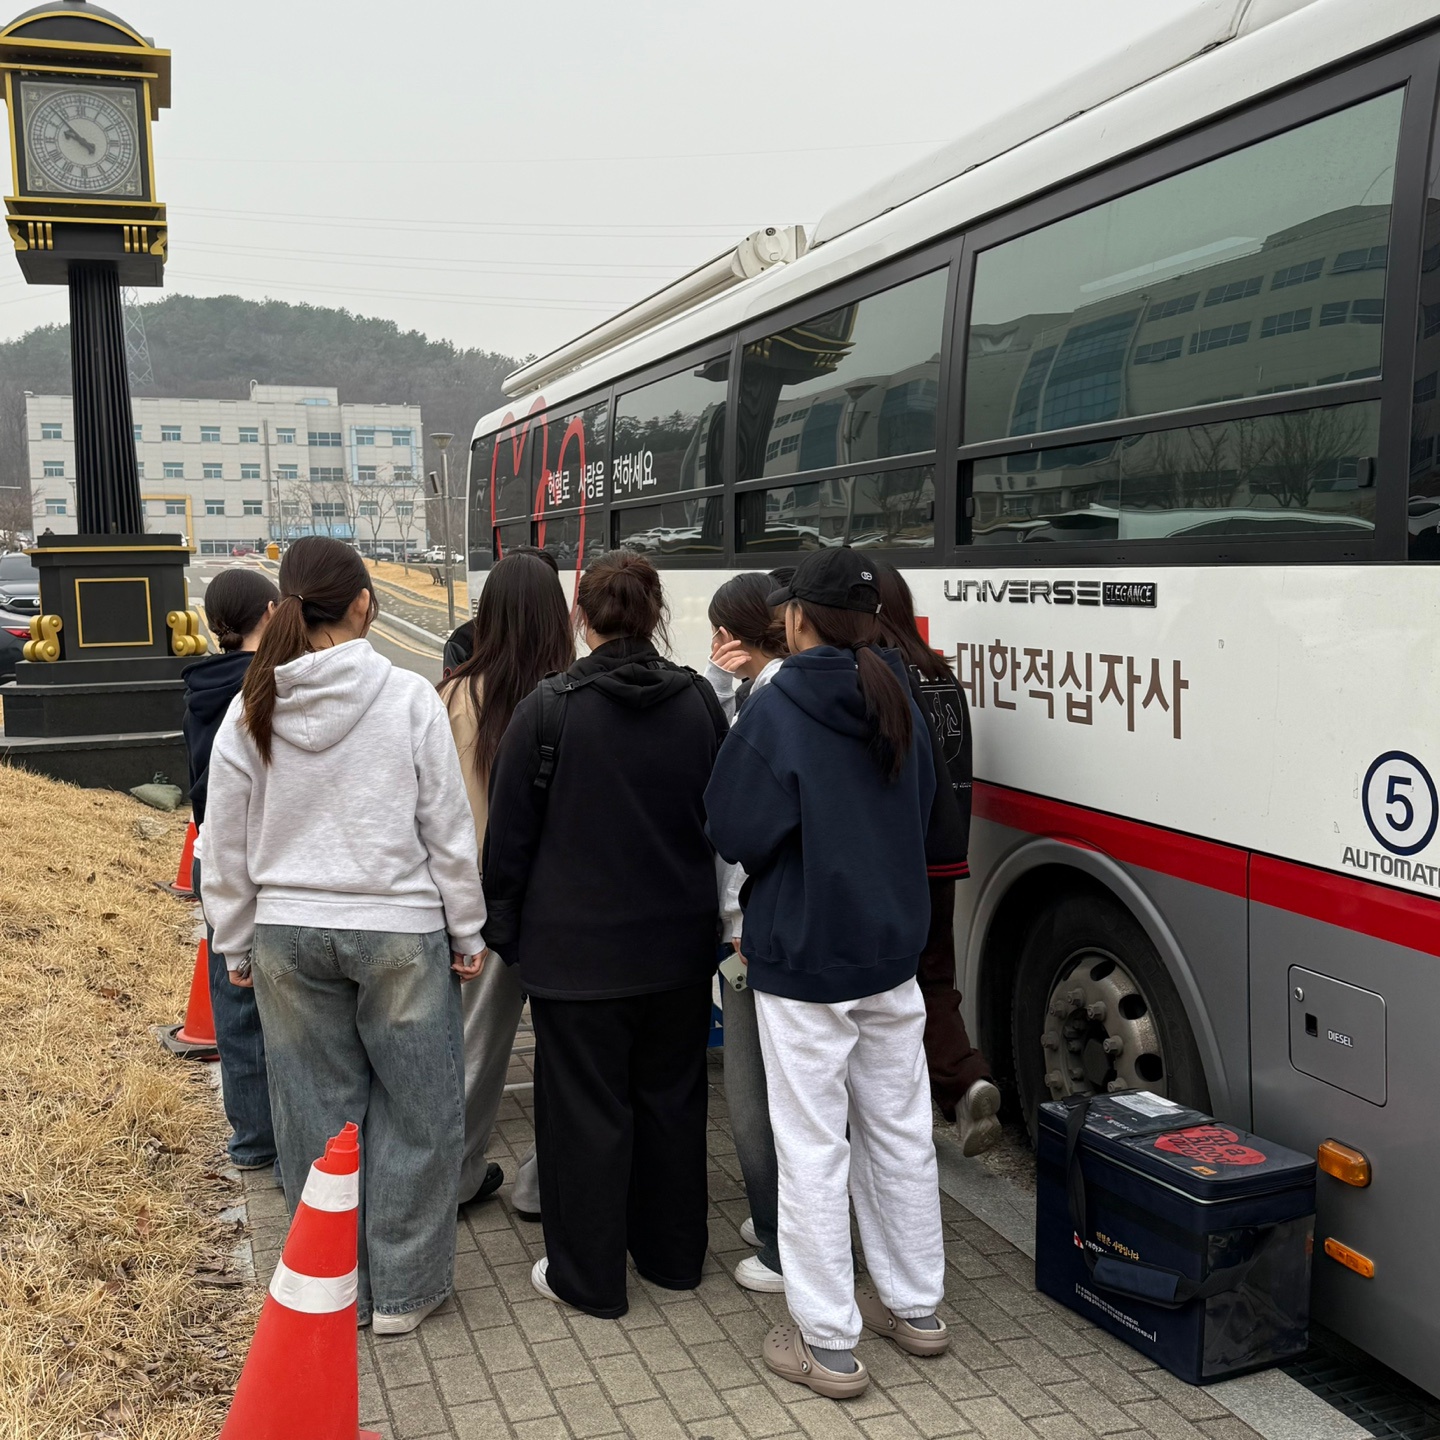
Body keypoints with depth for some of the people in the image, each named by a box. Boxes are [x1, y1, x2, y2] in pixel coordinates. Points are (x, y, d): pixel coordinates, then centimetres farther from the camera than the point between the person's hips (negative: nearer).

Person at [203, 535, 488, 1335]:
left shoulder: (251, 711, -2)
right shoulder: (409, 699, -11)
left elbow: (227, 845, 4)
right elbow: (449, 829, -6)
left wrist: (237, 943, 16)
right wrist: (467, 932, 4)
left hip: (288, 936, 4)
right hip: (399, 931, -3)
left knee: (316, 1112, 15)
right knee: (415, 1110, 11)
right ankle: (400, 1289, 21)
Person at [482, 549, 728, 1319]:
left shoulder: (548, 708, -13)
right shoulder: (698, 701, 0)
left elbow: (510, 832, -7)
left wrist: (503, 925, 5)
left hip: (577, 945, -4)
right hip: (678, 939, 5)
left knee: (585, 1107, 7)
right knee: (671, 1095, 17)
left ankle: (587, 1276, 19)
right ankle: (673, 1254, 31)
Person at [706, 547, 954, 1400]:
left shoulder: (776, 713, -18)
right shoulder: (900, 705, 3)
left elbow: (734, 833, -15)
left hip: (802, 958, -6)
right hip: (892, 950, 7)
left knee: (814, 1150, 3)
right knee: (901, 1134, 17)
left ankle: (828, 1345, 13)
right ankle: (915, 1308, 32)